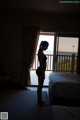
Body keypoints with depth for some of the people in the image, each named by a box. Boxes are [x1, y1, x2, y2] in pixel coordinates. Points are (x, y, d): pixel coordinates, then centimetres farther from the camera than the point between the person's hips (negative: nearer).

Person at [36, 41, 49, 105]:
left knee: (40, 86, 15)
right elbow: (41, 64, -20)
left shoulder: (41, 52, 13)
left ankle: (40, 100, 26)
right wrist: (43, 73, -19)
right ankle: (39, 101, 13)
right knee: (40, 86, 1)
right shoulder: (40, 53, -17)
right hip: (40, 71, -10)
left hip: (41, 71, 10)